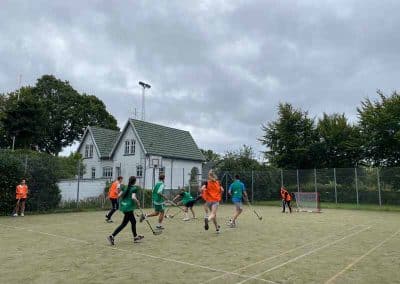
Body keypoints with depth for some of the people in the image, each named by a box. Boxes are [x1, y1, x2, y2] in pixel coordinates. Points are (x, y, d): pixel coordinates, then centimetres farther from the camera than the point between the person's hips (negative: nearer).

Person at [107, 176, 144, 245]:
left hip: (123, 205, 8)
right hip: (129, 207, -8)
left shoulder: (125, 187, 9)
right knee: (124, 223, 0)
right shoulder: (134, 188, -11)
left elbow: (119, 195, 6)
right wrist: (138, 203, -9)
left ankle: (135, 237, 32)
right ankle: (112, 236, -6)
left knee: (133, 221, 20)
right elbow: (133, 197, -24)